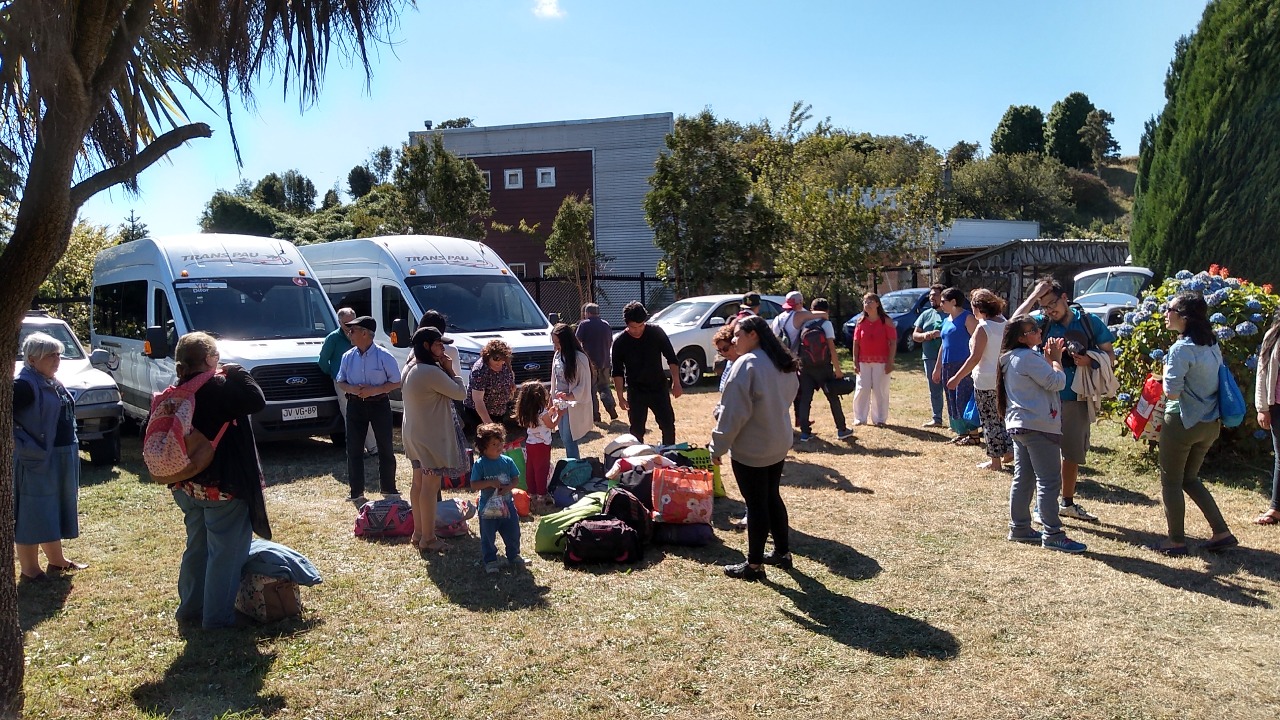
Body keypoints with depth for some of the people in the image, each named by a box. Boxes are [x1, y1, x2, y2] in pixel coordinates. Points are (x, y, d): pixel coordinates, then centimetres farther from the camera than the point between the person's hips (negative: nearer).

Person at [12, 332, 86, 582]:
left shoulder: (52, 383, 12)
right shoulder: (24, 385, -17)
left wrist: (71, 447, 15)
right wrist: (24, 446, -21)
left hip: (62, 458, 9)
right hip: (36, 460, -9)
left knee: (54, 510, 20)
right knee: (31, 515, 0)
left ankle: (56, 560, 33)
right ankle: (30, 570, 9)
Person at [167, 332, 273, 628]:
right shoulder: (220, 387, -17)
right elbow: (257, 401, -23)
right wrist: (237, 373, -10)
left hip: (188, 485, 8)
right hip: (223, 486, -8)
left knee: (196, 547, 21)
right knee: (226, 552, 2)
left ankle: (190, 608, 31)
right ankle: (218, 616, 6)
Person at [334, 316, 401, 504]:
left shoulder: (383, 356, -9)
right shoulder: (348, 357, 3)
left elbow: (396, 382, -6)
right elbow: (340, 382, 10)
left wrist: (375, 390, -19)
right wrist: (352, 389, -12)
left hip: (379, 404, -3)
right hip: (355, 405, 3)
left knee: (386, 448, 6)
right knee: (353, 448, 3)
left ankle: (388, 487, 21)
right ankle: (356, 492, 12)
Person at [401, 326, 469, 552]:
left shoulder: (410, 369, 8)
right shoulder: (432, 372, -22)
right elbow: (460, 393, -15)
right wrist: (450, 369, -7)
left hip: (414, 434, 10)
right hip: (431, 436, -10)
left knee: (418, 483, 17)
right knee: (430, 486, -1)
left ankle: (418, 533, 27)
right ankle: (428, 538, 7)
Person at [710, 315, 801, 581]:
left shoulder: (747, 363, -20)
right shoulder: (784, 363, 7)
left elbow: (733, 412, -21)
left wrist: (718, 446, -13)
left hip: (750, 449, -8)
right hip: (779, 444, 8)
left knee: (756, 505, 1)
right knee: (772, 497, 20)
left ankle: (754, 564, 11)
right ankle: (783, 552, 30)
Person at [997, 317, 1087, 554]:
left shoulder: (1012, 358, 14)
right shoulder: (1028, 357, -17)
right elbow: (1057, 382, -17)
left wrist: (1049, 358, 8)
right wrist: (1055, 358, -2)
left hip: (1019, 425, 10)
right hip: (1038, 427, -10)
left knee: (1023, 478, 14)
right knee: (1049, 480, -5)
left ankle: (1019, 528, 19)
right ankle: (1052, 535, -3)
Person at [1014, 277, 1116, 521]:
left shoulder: (1089, 321, -2)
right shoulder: (1041, 321, -7)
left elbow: (1110, 355, 4)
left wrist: (1091, 361, -16)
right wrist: (1034, 295, -24)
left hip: (1079, 399, 3)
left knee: (1074, 453, 16)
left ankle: (1067, 503, 33)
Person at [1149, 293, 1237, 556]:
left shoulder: (1181, 349, -19)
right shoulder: (1212, 345, 7)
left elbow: (1172, 392, -23)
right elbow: (1217, 379, 15)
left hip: (1183, 422, -8)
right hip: (1210, 423, 8)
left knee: (1170, 482, 7)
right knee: (1190, 479, 22)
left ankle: (1177, 541, 14)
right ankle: (1222, 533, 19)